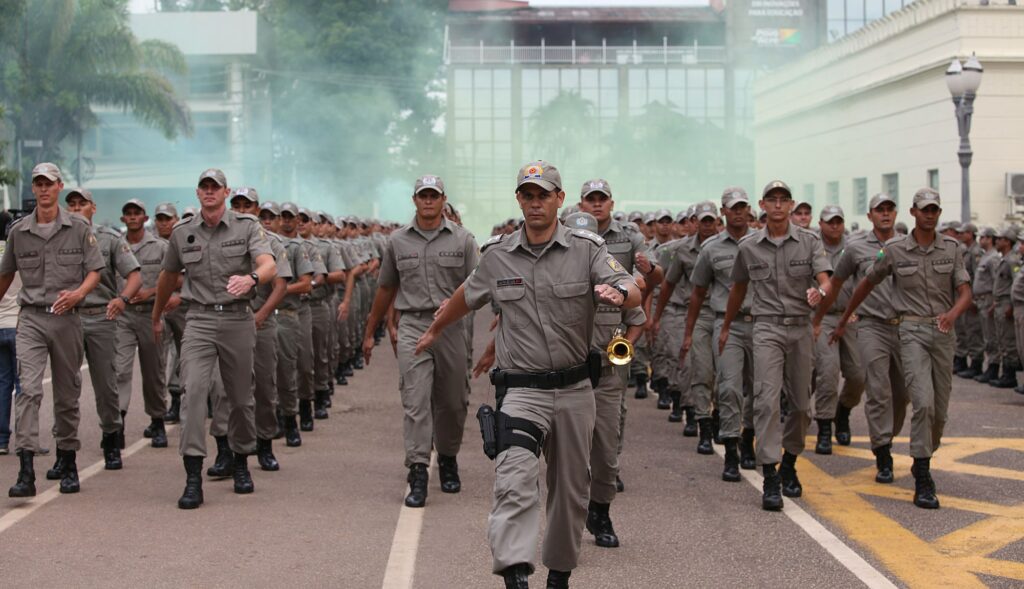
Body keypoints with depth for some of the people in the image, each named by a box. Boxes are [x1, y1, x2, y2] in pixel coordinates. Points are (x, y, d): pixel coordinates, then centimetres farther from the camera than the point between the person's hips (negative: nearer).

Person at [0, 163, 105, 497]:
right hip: (31, 318, 0)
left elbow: (95, 270, 2)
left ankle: (68, 464, 23)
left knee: (67, 394, 9)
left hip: (66, 318, 0)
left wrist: (78, 293, -17)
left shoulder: (79, 228, 2)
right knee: (28, 389, -14)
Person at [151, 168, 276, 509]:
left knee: (240, 397, 10)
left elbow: (269, 265, -18)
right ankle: (193, 478, -18)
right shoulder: (182, 233, 7)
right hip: (199, 319, 1)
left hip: (237, 319, -1)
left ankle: (241, 462, 32)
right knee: (193, 390, -15)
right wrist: (156, 316, 32)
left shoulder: (247, 227, -1)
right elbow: (168, 277, 22)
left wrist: (251, 278, -40)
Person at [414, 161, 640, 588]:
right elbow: (466, 297, 22)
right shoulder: (497, 255, 3)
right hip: (521, 389, -1)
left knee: (571, 488, 13)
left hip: (575, 389, 1)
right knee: (515, 481, -23)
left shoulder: (587, 249, -1)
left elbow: (633, 294, -14)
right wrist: (434, 331, 35)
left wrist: (617, 294, -38)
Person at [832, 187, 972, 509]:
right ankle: (923, 482, -16)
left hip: (943, 332, 3)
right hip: (912, 330, -3)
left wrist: (952, 313, -24)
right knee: (924, 402, -19)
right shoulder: (895, 249, -2)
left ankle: (922, 462, 35)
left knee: (940, 410, 8)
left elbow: (965, 292, -2)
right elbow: (867, 284, 10)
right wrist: (843, 321, 17)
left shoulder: (951, 248, 3)